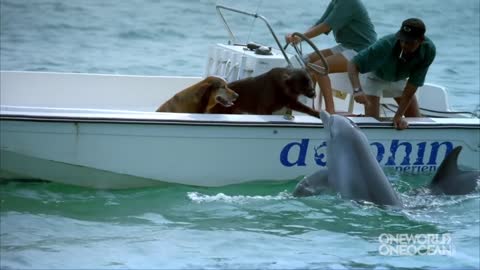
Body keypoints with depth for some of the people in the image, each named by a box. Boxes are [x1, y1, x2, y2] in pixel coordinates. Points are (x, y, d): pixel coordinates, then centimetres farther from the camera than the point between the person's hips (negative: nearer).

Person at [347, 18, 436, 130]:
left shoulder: (428, 50, -34)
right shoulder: (386, 44, -41)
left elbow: (412, 86, -28)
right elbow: (353, 64, -37)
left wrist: (398, 116, -29)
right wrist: (357, 90, -55)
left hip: (399, 79, 3)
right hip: (376, 76, -3)